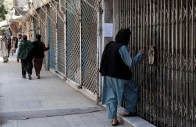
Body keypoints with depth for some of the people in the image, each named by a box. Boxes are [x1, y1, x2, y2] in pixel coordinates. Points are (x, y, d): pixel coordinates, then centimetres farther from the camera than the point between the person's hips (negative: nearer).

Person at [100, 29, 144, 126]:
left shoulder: (109, 45, 6)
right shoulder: (122, 47, -17)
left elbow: (103, 59, 14)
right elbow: (130, 63, -17)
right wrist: (140, 54, -8)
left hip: (108, 76, 7)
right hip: (120, 77, -7)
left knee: (111, 97, 10)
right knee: (133, 91, 15)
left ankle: (113, 119, 11)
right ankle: (128, 111, 22)